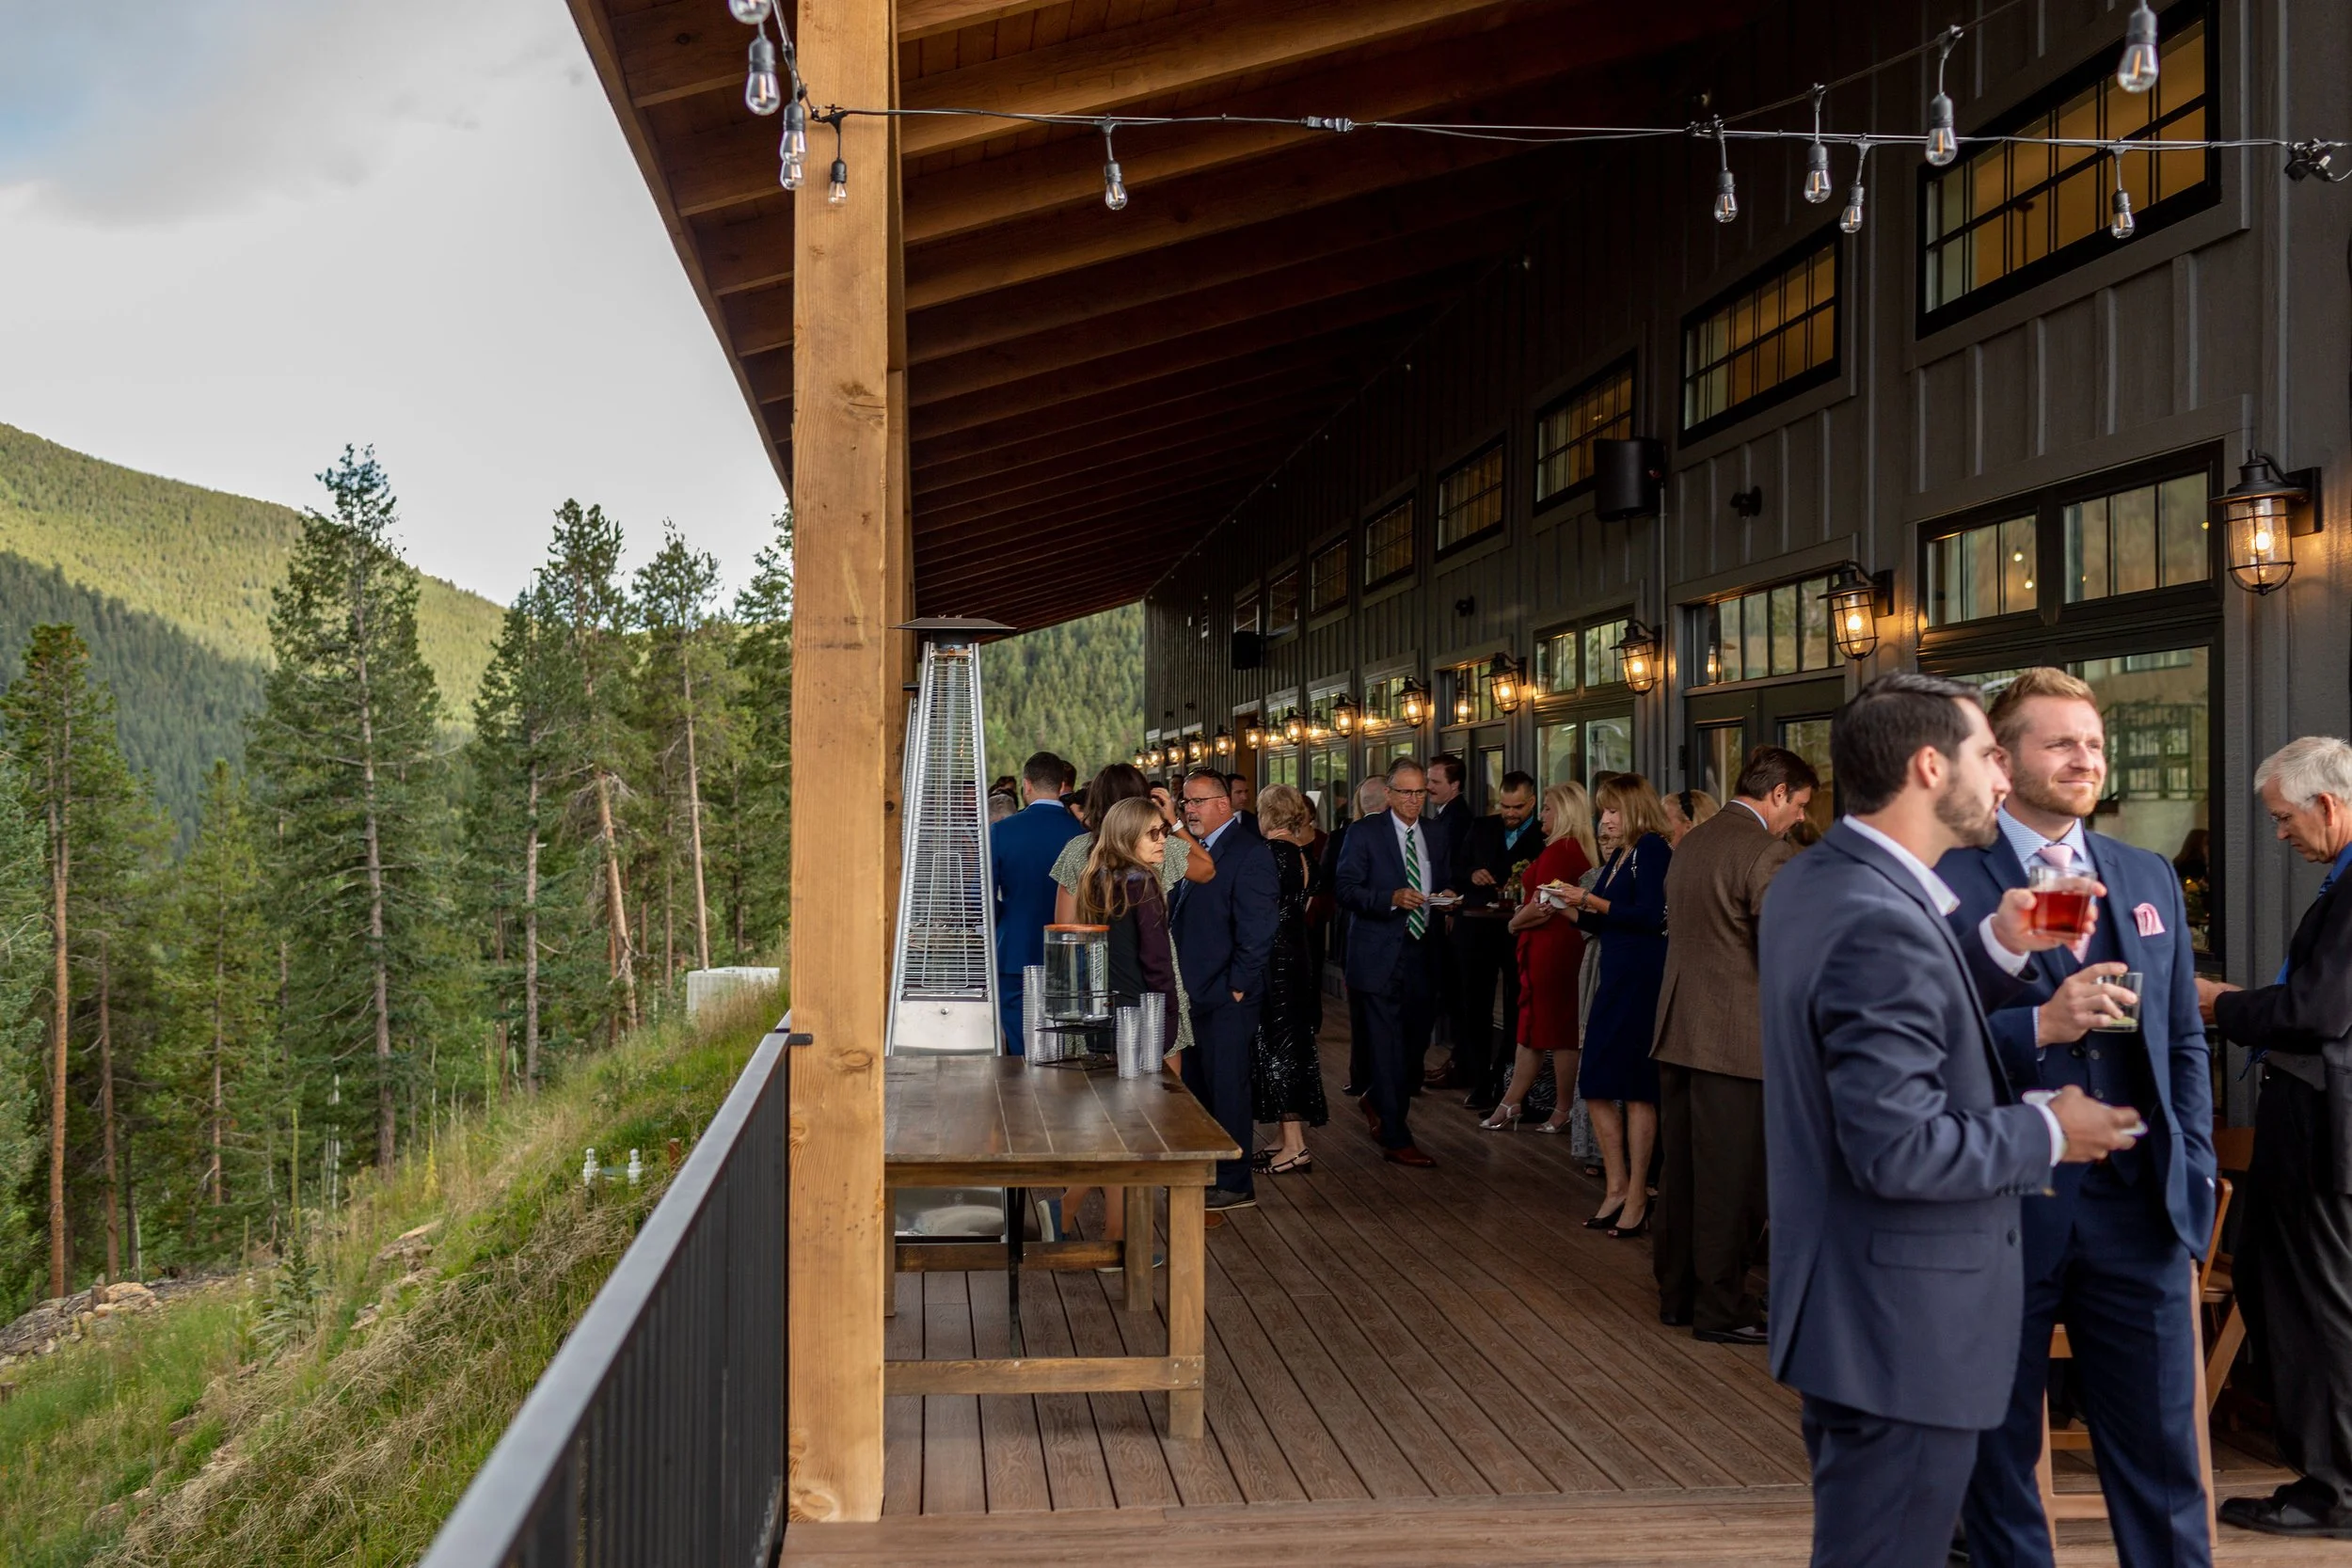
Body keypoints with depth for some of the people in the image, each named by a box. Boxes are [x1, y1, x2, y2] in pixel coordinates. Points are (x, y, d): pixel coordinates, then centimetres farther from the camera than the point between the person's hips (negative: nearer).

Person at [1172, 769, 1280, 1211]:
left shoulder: (1249, 853, -12)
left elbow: (1256, 931, -16)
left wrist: (1237, 987, -16)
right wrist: (1178, 983, 10)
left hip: (1226, 997, -8)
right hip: (1193, 993, 8)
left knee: (1227, 1090, 0)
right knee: (1197, 1089, 14)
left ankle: (1235, 1184, 9)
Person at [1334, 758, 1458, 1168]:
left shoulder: (1434, 840, 13)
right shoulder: (1364, 832, -5)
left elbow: (1444, 885, 22)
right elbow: (1344, 888, -11)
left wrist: (1446, 896, -2)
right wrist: (1392, 898, -24)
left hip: (1421, 954, 6)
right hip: (1381, 956, -6)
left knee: (1417, 1041, 12)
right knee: (1389, 1049, -3)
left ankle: (1378, 1102, 38)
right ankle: (1395, 1140, 3)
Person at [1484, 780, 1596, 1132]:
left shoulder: (1557, 851, -18)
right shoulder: (1584, 851, 10)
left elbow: (1540, 908, -19)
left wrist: (1513, 924, -3)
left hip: (1548, 947, -9)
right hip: (1567, 943, 9)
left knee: (1554, 1029, 1)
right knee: (1532, 1025, 13)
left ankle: (1565, 1110, 11)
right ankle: (1511, 1104, 19)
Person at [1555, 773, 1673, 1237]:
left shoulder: (1652, 848, -10)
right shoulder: (1620, 855, 16)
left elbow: (1650, 916, -21)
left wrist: (1593, 902, -17)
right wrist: (1578, 908, 2)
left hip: (1643, 980, -9)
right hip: (1615, 977, 9)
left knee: (1636, 1086, -2)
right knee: (1596, 1085, 9)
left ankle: (1636, 1199, 7)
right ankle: (1617, 1188, 18)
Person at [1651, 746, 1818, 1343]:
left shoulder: (1690, 841, 12)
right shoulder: (1767, 852, -15)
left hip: (1676, 1026, 8)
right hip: (1735, 1036, -8)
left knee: (1682, 1169, 16)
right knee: (1730, 1177, 2)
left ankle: (1677, 1293, 26)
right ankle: (1721, 1309, 11)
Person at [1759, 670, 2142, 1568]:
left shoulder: (1810, 882, 6)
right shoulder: (1881, 922, -25)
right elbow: (1900, 1149, -27)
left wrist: (1998, 948, 4)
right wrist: (2048, 1134, -12)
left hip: (1847, 1300, 10)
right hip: (1900, 1326, -10)